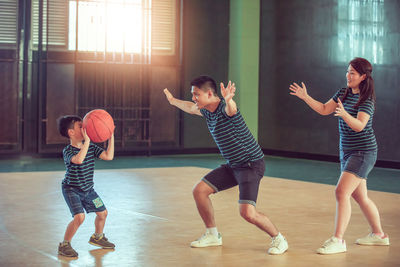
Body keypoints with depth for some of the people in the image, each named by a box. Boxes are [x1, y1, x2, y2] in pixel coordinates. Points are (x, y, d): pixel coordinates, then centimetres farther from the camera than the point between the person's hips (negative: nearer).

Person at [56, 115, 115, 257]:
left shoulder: (91, 147, -2)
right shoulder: (68, 151, -22)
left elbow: (108, 156, -9)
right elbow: (78, 160, -44)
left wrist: (111, 137, -12)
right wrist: (87, 141, -44)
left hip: (88, 189, 7)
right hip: (71, 189, -7)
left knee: (102, 213, 14)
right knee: (79, 216, -24)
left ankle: (97, 237, 42)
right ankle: (64, 245, -6)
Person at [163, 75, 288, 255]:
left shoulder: (224, 107, -22)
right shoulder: (207, 111, 5)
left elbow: (231, 110, -49)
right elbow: (190, 108, 29)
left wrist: (229, 100, -71)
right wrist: (173, 101, 44)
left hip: (252, 164, -9)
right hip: (233, 165, 9)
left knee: (247, 212, -22)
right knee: (199, 190, 7)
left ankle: (278, 239, 3)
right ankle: (212, 235, 23)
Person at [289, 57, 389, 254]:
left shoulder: (367, 99, -15)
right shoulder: (343, 93, 8)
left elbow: (359, 126, -26)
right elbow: (324, 110, 14)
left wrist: (344, 114, -43)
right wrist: (305, 97, 4)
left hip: (363, 152, -8)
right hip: (347, 152, 8)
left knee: (341, 192, -18)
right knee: (359, 196, 16)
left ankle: (338, 240, -17)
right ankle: (378, 235, 31)